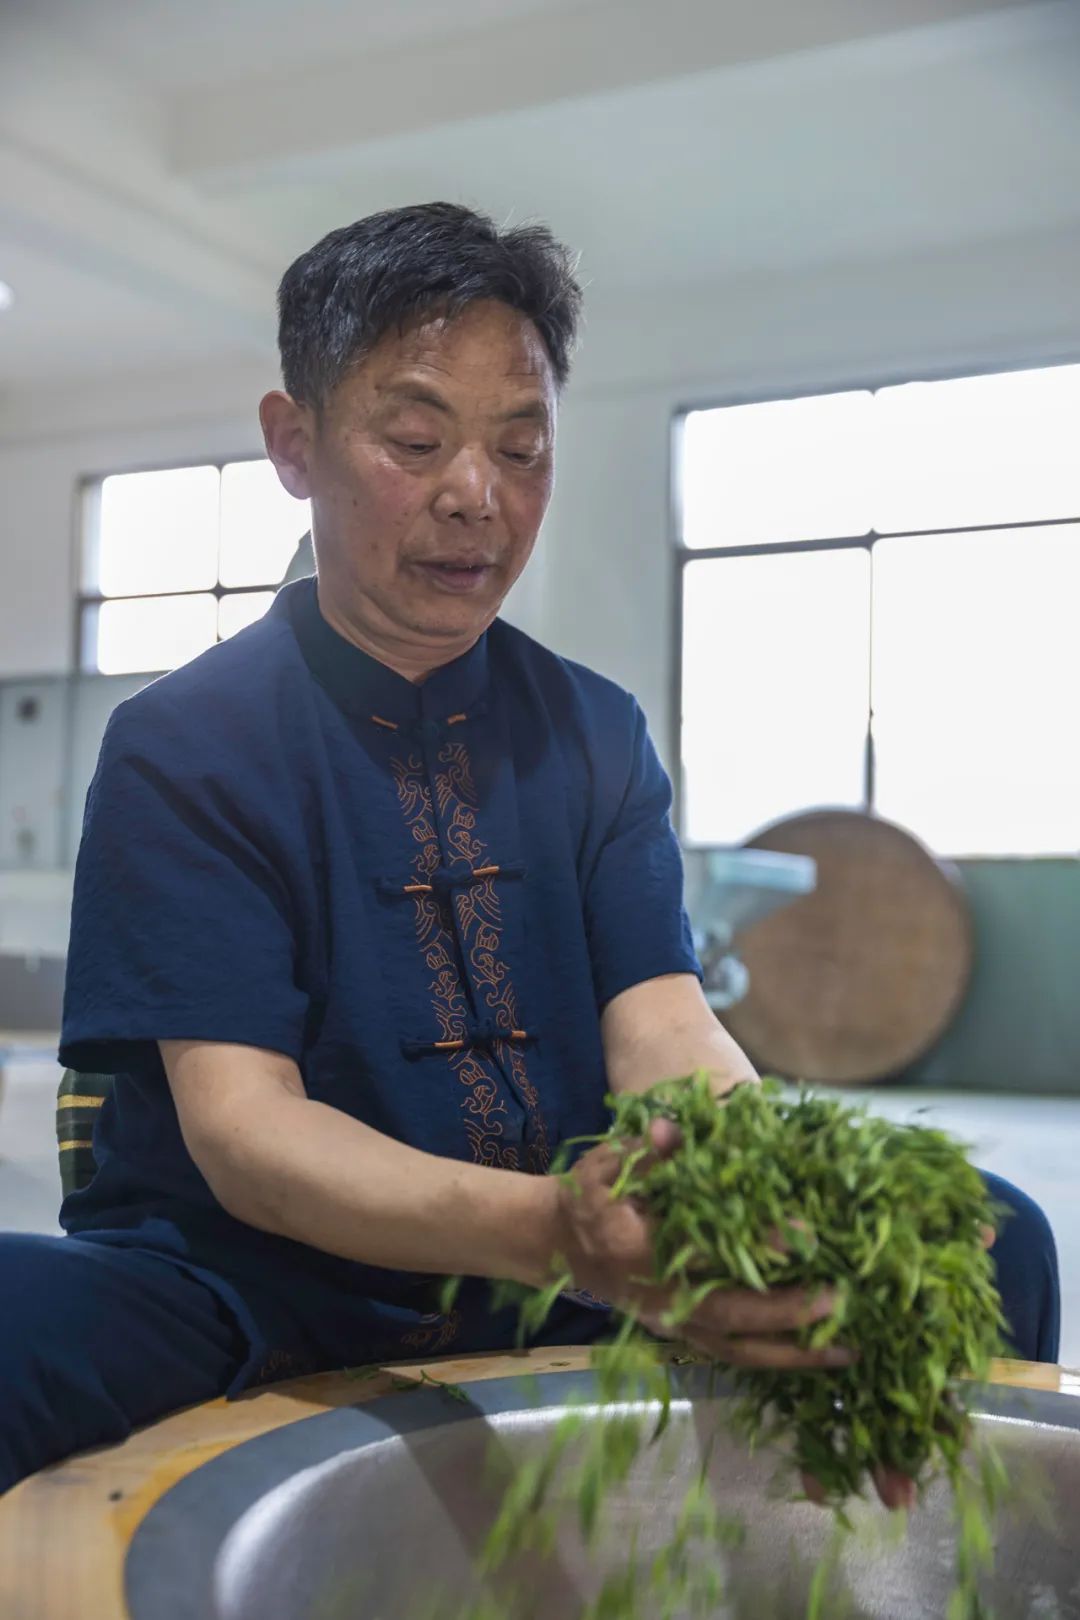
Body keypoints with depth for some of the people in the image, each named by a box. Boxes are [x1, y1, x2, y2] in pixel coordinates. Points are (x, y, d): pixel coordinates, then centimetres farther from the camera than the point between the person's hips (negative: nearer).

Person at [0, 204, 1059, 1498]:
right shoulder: (180, 747, -6)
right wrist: (551, 1232, -36)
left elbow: (662, 1026, -5)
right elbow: (239, 1124, -17)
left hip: (567, 1296, 5)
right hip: (259, 1301, -4)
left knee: (994, 1234, -10)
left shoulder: (597, 736, 7)